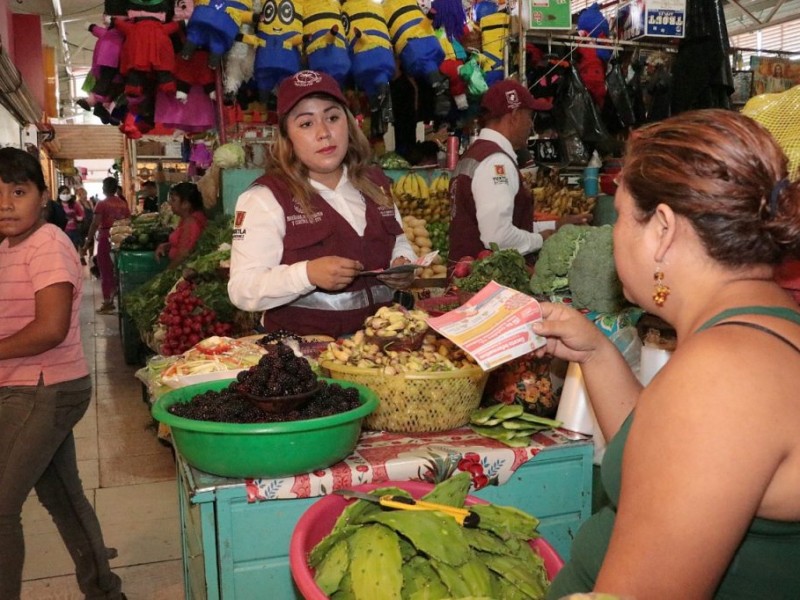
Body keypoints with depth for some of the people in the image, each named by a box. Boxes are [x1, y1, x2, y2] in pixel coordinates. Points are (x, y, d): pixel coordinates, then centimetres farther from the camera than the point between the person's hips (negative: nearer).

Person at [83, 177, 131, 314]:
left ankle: (108, 303, 4)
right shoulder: (123, 204, 6)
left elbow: (95, 224, -13)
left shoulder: (102, 204, -8)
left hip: (106, 238, -5)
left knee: (106, 271, 3)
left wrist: (88, 240, -8)